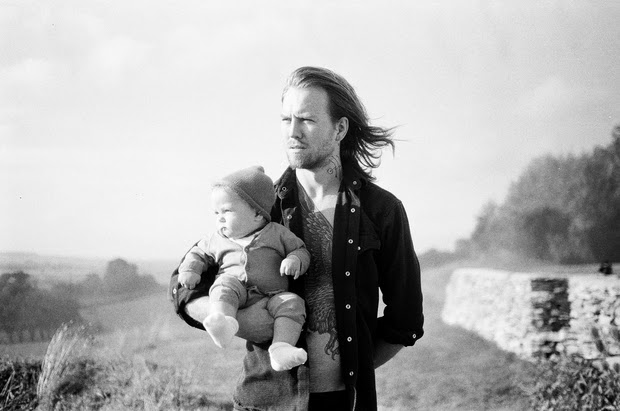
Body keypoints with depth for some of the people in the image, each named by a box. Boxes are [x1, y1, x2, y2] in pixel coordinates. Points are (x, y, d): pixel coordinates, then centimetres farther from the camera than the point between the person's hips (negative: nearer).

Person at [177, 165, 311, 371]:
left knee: (292, 303, -30)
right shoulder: (218, 239, 19)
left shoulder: (277, 233, 12)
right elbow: (198, 253, 32)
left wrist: (295, 260, -8)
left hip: (272, 295, 0)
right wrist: (189, 270, 11)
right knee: (224, 284, -33)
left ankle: (281, 347, -43)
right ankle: (223, 320, -60)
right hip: (236, 291, 0)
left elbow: (302, 251, 15)